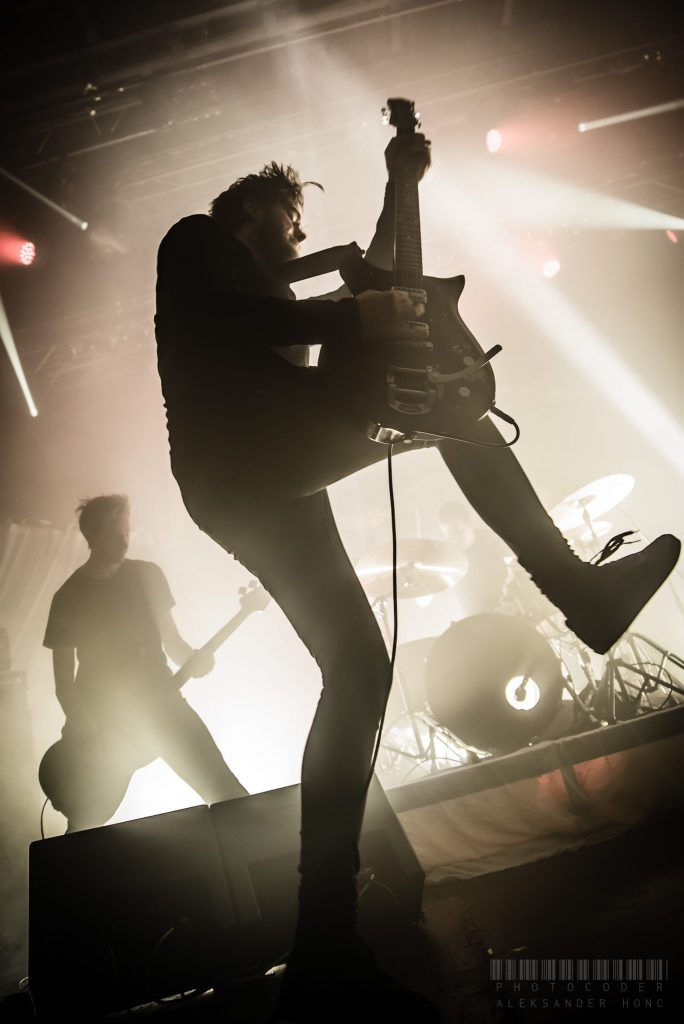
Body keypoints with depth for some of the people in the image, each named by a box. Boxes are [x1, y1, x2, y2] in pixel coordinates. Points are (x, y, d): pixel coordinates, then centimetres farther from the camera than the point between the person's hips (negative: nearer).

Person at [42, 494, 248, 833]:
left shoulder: (148, 575, 3)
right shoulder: (69, 597, -2)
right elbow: (64, 682, -1)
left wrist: (192, 658, -12)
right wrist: (89, 732, -14)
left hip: (160, 701, 1)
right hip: (103, 718, -1)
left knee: (228, 794, -8)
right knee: (85, 825, 0)